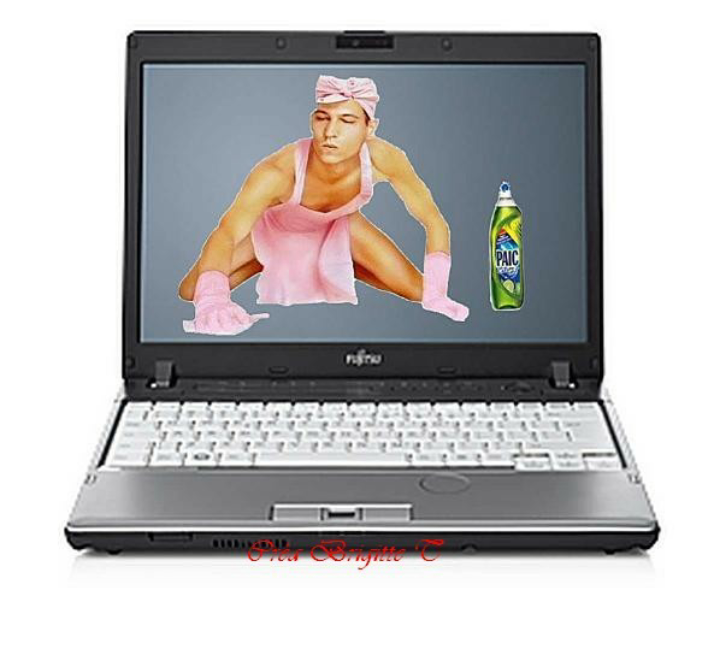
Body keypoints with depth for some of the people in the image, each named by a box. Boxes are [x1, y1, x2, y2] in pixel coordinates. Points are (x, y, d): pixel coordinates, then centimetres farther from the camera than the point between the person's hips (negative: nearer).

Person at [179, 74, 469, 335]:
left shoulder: (382, 159, -35)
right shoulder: (278, 171, -43)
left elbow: (435, 223, -26)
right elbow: (225, 233, -50)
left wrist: (434, 293, -40)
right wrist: (211, 298, -70)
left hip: (338, 226, 2)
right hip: (275, 228, -2)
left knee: (419, 293, -9)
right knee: (190, 294, -13)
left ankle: (343, 266, 21)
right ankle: (271, 264, 17)